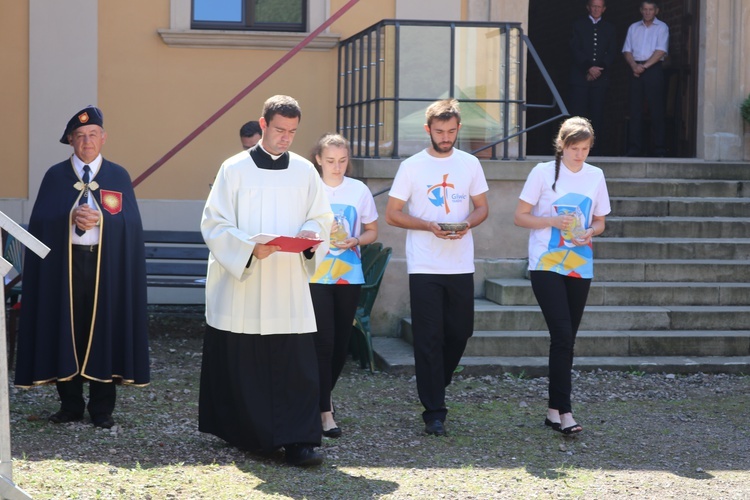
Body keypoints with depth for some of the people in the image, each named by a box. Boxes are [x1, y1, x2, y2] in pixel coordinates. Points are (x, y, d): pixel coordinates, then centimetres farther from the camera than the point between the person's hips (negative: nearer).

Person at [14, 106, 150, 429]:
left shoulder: (119, 176, 6)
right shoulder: (55, 176, 6)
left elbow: (131, 222, -2)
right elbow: (40, 220, -1)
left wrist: (100, 219, -18)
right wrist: (70, 217, -18)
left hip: (106, 266, 0)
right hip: (64, 264, 0)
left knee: (103, 331, 1)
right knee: (66, 330, 1)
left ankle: (102, 408, 9)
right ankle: (70, 404, 11)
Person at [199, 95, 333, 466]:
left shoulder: (305, 171, 8)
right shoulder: (235, 170, 0)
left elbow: (321, 219, 14)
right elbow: (214, 225, -4)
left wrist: (311, 234, -9)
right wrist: (250, 247, -19)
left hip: (289, 287, 2)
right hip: (242, 286, -2)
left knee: (296, 366, -6)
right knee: (243, 366, 3)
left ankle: (298, 440, -7)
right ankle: (251, 435, 17)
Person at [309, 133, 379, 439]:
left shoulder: (360, 190, 3)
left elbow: (372, 231, 11)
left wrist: (356, 241, -9)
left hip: (349, 276, 3)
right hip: (316, 275, -3)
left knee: (342, 342, 9)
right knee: (324, 341, -9)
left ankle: (321, 396, 29)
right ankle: (325, 411, -6)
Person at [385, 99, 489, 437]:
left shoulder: (470, 164, 7)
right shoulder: (412, 166, -1)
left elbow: (482, 207, 14)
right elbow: (392, 213, 0)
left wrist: (467, 223, -9)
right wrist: (428, 226, -16)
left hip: (461, 265, 3)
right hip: (424, 266, -3)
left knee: (460, 333, 8)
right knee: (429, 339, -4)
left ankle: (434, 390, 32)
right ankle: (434, 412, 0)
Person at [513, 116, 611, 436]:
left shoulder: (595, 176, 9)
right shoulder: (543, 172, -3)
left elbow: (599, 221, 17)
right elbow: (520, 216, -1)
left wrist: (590, 232, -6)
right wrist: (553, 221, -17)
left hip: (580, 266, 4)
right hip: (546, 265, -4)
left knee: (566, 340, 7)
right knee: (562, 337, -15)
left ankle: (554, 410, 14)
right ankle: (563, 410, -13)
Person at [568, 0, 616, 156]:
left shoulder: (609, 28, 15)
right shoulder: (579, 25, 9)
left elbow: (612, 52, 8)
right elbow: (575, 49, 0)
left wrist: (599, 69, -7)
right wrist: (589, 67, -12)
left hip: (600, 77, 2)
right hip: (580, 76, -2)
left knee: (597, 114, -3)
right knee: (577, 112, -8)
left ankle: (595, 148, -1)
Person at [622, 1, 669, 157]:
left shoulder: (661, 28, 4)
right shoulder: (633, 28, 16)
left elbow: (661, 51, -7)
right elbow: (627, 51, 10)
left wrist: (644, 66, -13)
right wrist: (634, 65, -8)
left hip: (653, 69, -4)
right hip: (636, 70, 4)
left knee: (656, 109, -5)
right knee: (635, 109, 0)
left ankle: (659, 148, -3)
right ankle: (634, 147, 1)